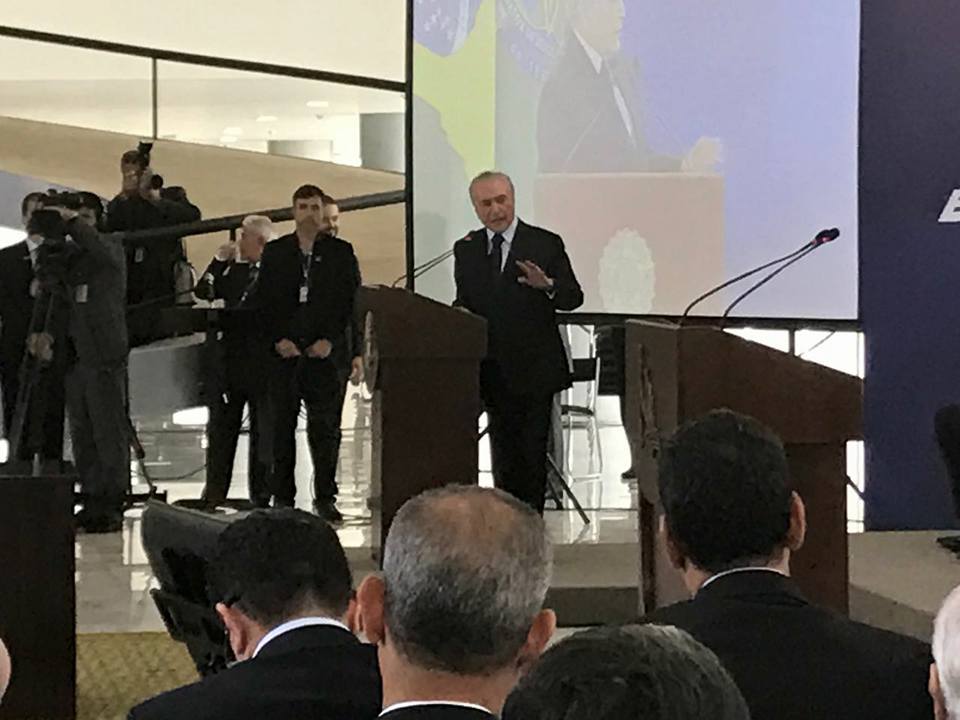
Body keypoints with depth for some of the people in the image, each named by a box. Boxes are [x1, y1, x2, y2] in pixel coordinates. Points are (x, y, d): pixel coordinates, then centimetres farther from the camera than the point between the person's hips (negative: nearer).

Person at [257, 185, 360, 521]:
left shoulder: (341, 252, 8)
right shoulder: (275, 252, 12)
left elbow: (348, 300, 2)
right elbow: (266, 301, 7)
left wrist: (329, 341, -8)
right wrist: (279, 339, -6)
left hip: (326, 352, -1)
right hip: (285, 351, 1)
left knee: (326, 427, -1)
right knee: (282, 426, 1)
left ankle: (325, 497, 5)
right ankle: (282, 497, 7)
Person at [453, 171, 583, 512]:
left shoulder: (545, 244, -3)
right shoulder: (465, 250, 8)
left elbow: (574, 298, -5)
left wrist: (547, 285, -26)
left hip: (534, 368, -4)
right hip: (492, 369, 4)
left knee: (532, 452, -1)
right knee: (503, 452, 11)